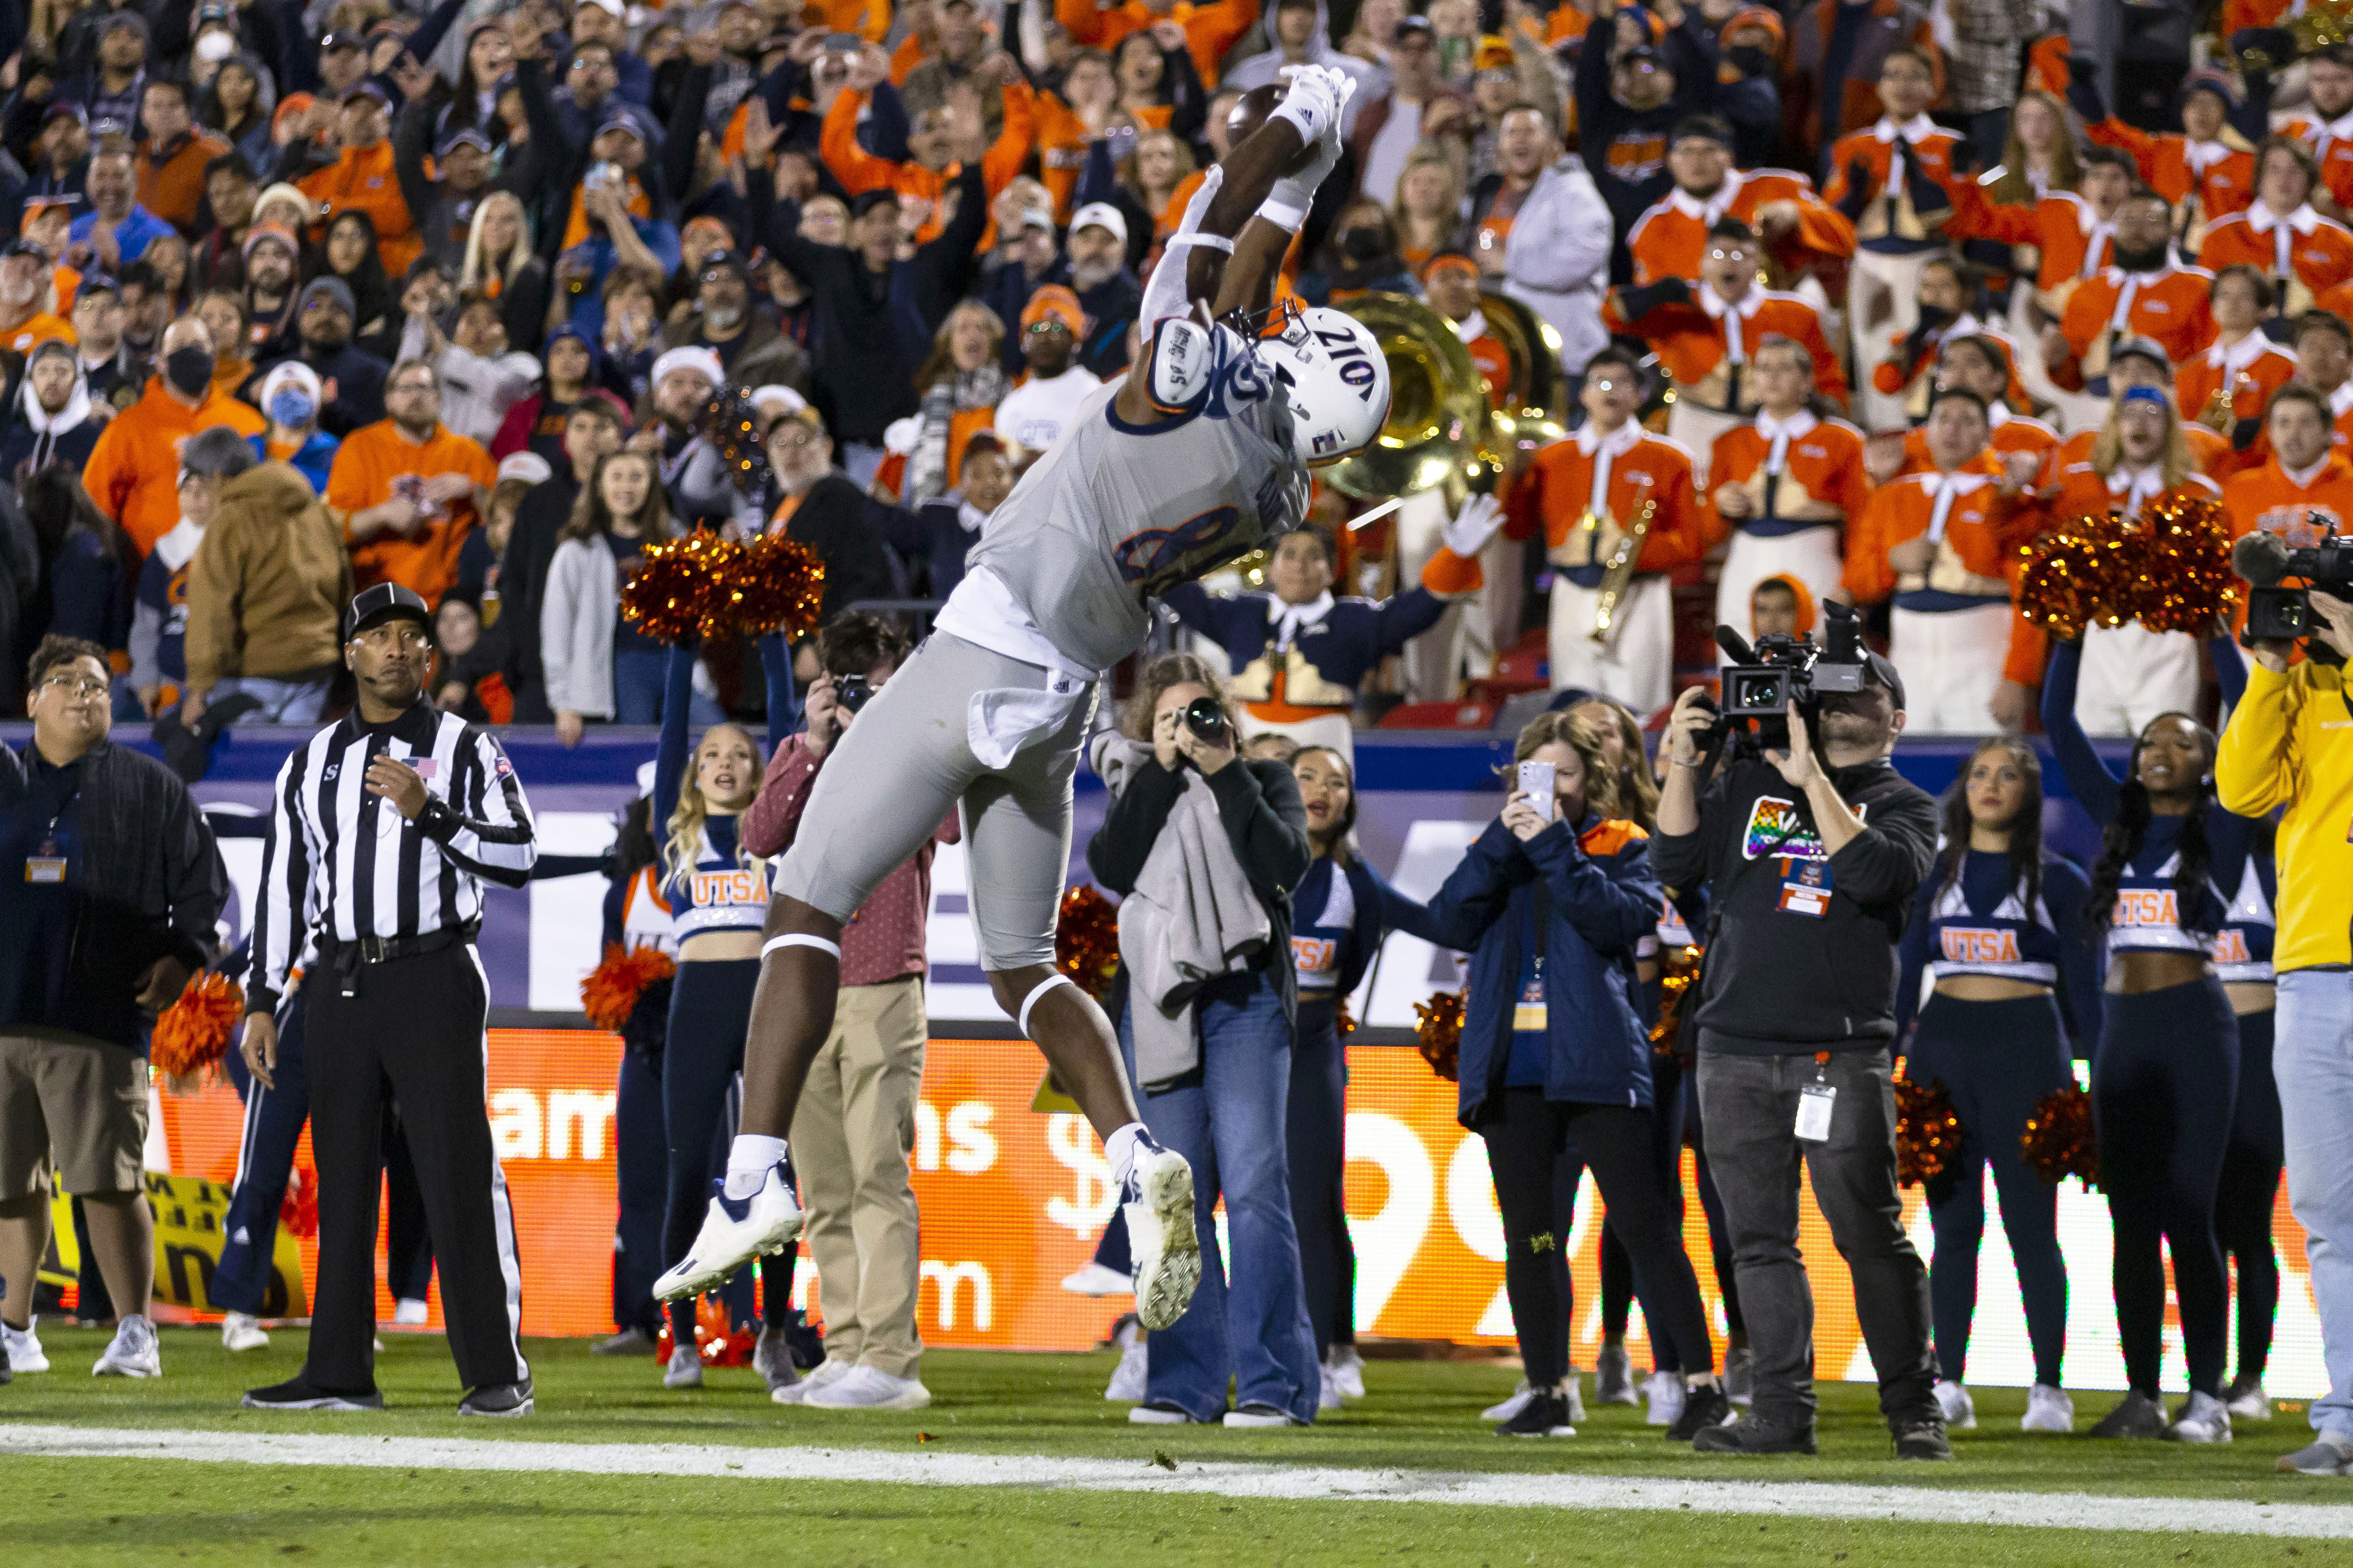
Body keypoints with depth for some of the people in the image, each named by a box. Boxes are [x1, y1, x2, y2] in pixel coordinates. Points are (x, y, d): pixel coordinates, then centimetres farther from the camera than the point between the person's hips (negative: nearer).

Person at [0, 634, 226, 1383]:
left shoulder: (150, 789, 10)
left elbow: (201, 883, 9)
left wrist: (181, 956, -6)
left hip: (97, 1020, -3)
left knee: (109, 1179, -10)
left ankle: (135, 1333, -7)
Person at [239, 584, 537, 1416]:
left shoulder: (467, 748, 4)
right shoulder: (311, 762, 15)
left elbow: (518, 854, -5)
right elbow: (283, 883, 14)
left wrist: (428, 812, -17)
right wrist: (262, 1002, 9)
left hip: (434, 980, -4)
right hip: (338, 986, 4)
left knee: (460, 1174, -8)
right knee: (340, 1181, 5)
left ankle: (497, 1370, -8)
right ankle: (340, 1372, 9)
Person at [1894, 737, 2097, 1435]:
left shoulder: (2056, 880, 6)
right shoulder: (1935, 873, 12)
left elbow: (2082, 985, 5)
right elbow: (1906, 973, 12)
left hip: (2025, 1044, -3)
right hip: (1944, 1043, 3)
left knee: (2031, 1221, -4)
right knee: (1952, 1221, 1)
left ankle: (2050, 1389, -1)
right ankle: (1949, 1385, 2)